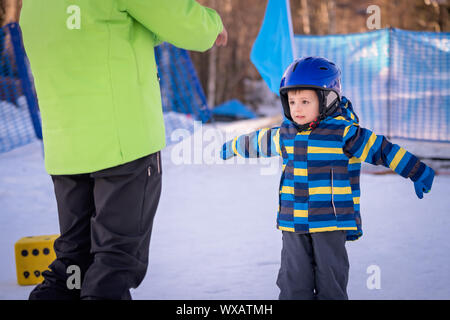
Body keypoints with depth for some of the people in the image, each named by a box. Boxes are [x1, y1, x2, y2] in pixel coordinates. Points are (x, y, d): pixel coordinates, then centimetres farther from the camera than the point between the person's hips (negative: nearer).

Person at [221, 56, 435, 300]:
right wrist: (232, 148, 43)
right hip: (293, 224, 4)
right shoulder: (285, 135, 8)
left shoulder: (343, 134, -8)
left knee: (330, 282, 2)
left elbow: (383, 150, -8)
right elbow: (258, 141, 27)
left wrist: (417, 173, -10)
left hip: (331, 223, -4)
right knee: (294, 282, 4)